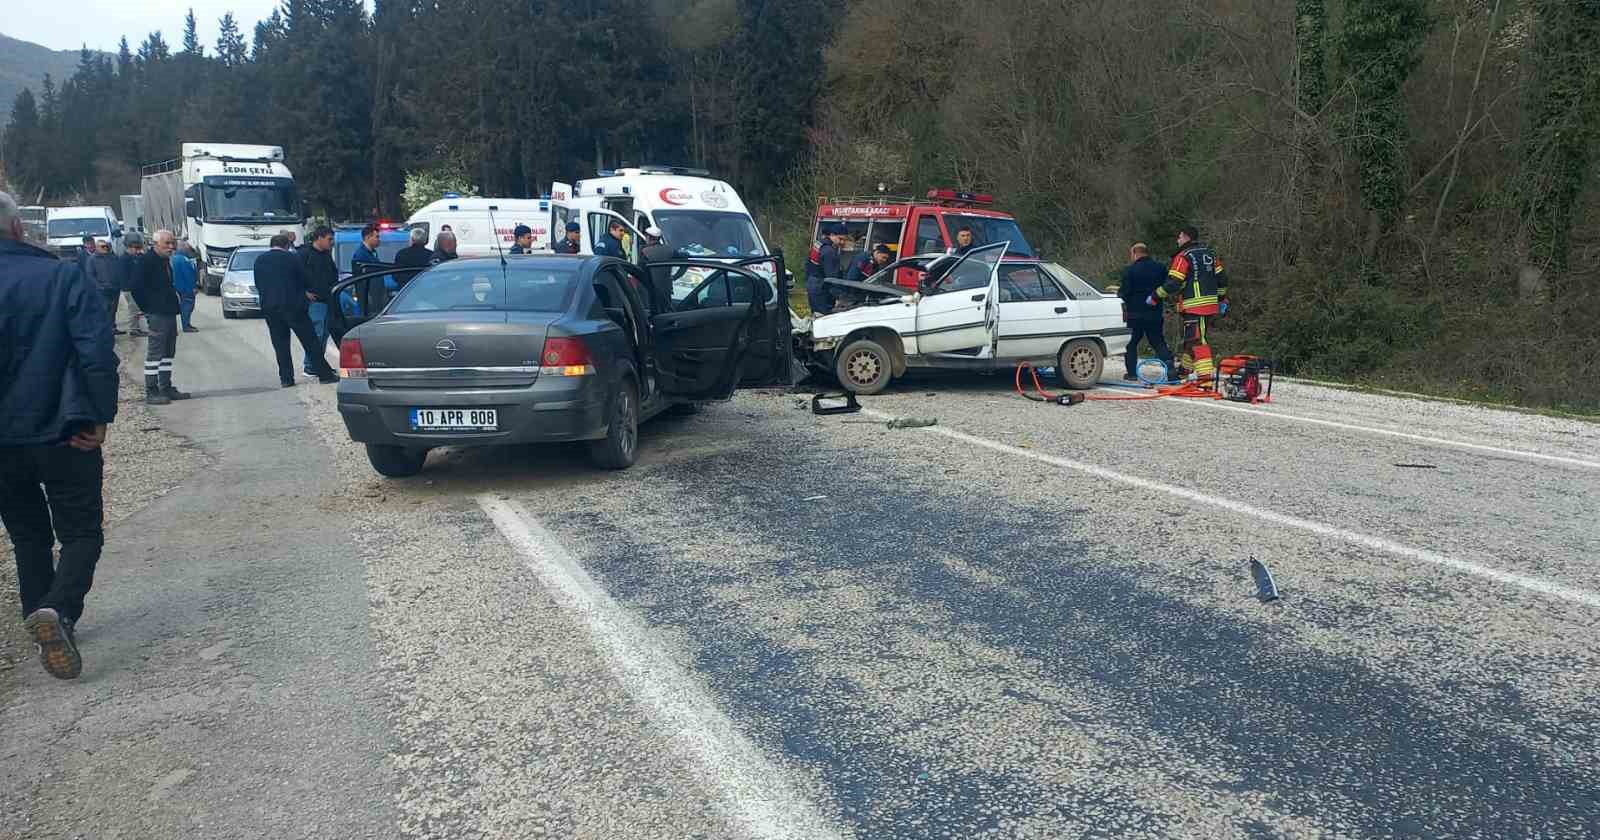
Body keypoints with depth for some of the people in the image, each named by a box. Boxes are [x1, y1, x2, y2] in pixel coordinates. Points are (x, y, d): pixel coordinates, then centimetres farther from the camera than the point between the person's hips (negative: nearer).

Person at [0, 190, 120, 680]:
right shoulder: (63, 276, -8)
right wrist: (101, 417, -9)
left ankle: (47, 627, 23)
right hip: (62, 434, -3)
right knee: (81, 533, 5)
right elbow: (97, 352, -15)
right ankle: (58, 610, -19)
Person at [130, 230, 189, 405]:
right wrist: (148, 308, -13)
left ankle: (166, 388, 22)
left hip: (169, 312, 9)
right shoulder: (146, 260, -11)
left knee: (168, 352, 14)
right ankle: (151, 392, -3)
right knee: (155, 353, -6)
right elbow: (136, 286, -17)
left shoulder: (165, 261, 15)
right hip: (157, 314, -9)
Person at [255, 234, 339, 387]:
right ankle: (324, 374, 1)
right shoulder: (291, 258, -3)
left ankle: (286, 378, 6)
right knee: (310, 340, 1)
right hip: (292, 305, -3)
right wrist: (306, 293, 23)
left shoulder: (259, 260, 8)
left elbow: (258, 285, 12)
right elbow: (303, 280, 5)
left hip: (269, 308, 3)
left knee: (280, 344, 9)